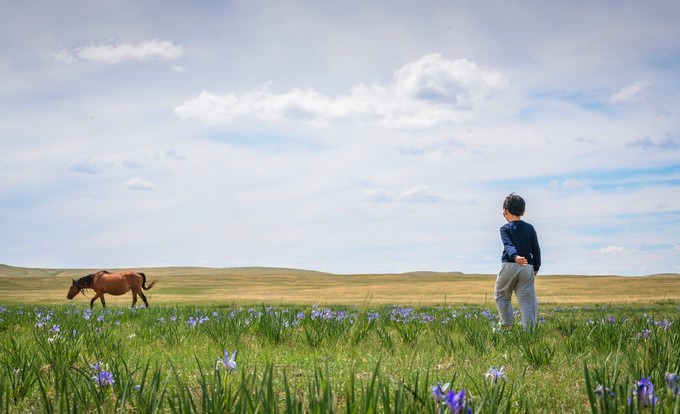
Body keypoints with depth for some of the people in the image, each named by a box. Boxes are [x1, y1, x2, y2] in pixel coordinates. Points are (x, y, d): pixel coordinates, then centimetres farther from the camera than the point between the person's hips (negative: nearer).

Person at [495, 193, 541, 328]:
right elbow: (536, 250, 12)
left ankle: (506, 325, 6)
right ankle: (529, 327, -7)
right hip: (527, 267, 3)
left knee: (501, 296, 15)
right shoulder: (530, 228, 11)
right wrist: (536, 268, 22)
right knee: (527, 300, 2)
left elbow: (508, 245, -19)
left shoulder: (505, 228, 1)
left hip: (509, 266, -3)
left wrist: (515, 256, -35)